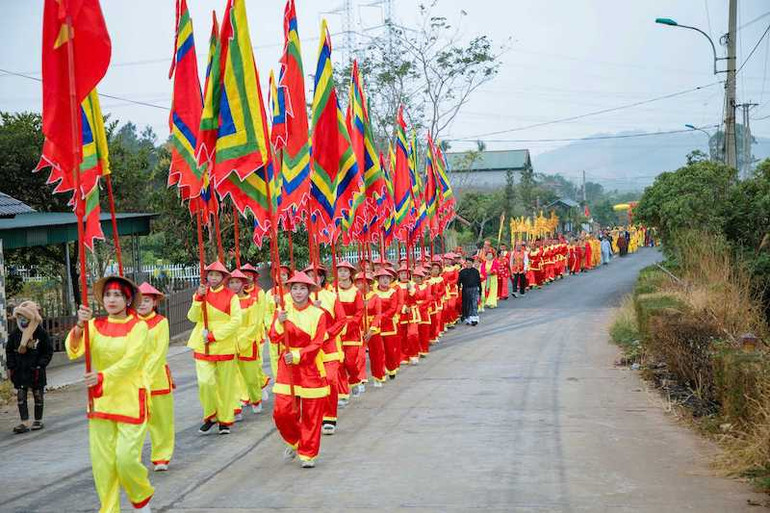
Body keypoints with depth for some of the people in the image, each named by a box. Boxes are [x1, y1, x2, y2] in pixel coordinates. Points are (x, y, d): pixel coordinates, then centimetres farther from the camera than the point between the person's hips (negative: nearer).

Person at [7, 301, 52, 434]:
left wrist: (40, 365, -10)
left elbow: (49, 351, -3)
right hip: (19, 371, 3)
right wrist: (11, 366, 3)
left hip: (36, 371, -3)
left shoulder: (41, 333, -8)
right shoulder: (14, 334, 2)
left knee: (38, 396, 7)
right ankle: (25, 423, 0)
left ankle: (38, 420, 19)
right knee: (20, 397, -2)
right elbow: (9, 350, 11)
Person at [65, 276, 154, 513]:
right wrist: (80, 326, -27)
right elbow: (73, 351, -9)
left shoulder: (138, 327, -5)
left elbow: (131, 360, -19)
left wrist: (103, 377, -34)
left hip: (131, 400, -4)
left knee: (126, 458, -8)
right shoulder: (95, 325, 5)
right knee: (102, 462, 4)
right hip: (100, 401, 4)